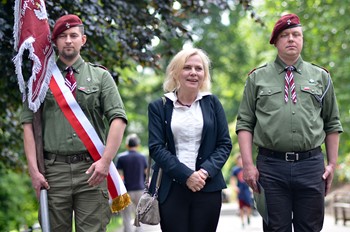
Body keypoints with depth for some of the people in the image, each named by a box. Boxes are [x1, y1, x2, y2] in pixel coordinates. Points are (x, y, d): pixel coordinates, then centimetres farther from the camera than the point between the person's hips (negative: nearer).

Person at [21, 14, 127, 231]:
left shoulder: (100, 76, 9)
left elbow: (118, 119, 1)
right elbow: (28, 123, 6)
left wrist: (105, 161, -11)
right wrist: (34, 169, -3)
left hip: (91, 168, -1)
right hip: (53, 170, 1)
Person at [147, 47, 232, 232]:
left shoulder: (212, 103, 9)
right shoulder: (158, 107, 6)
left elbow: (225, 144, 7)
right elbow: (156, 147, -1)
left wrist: (206, 171, -10)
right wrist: (186, 175, -13)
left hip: (208, 187, 1)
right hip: (171, 189, -1)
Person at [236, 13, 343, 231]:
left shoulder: (321, 77, 10)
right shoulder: (257, 78, 7)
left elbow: (332, 124, 12)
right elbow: (245, 123, 4)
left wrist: (332, 163, 6)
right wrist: (248, 164, -5)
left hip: (311, 165, 1)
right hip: (271, 166, -1)